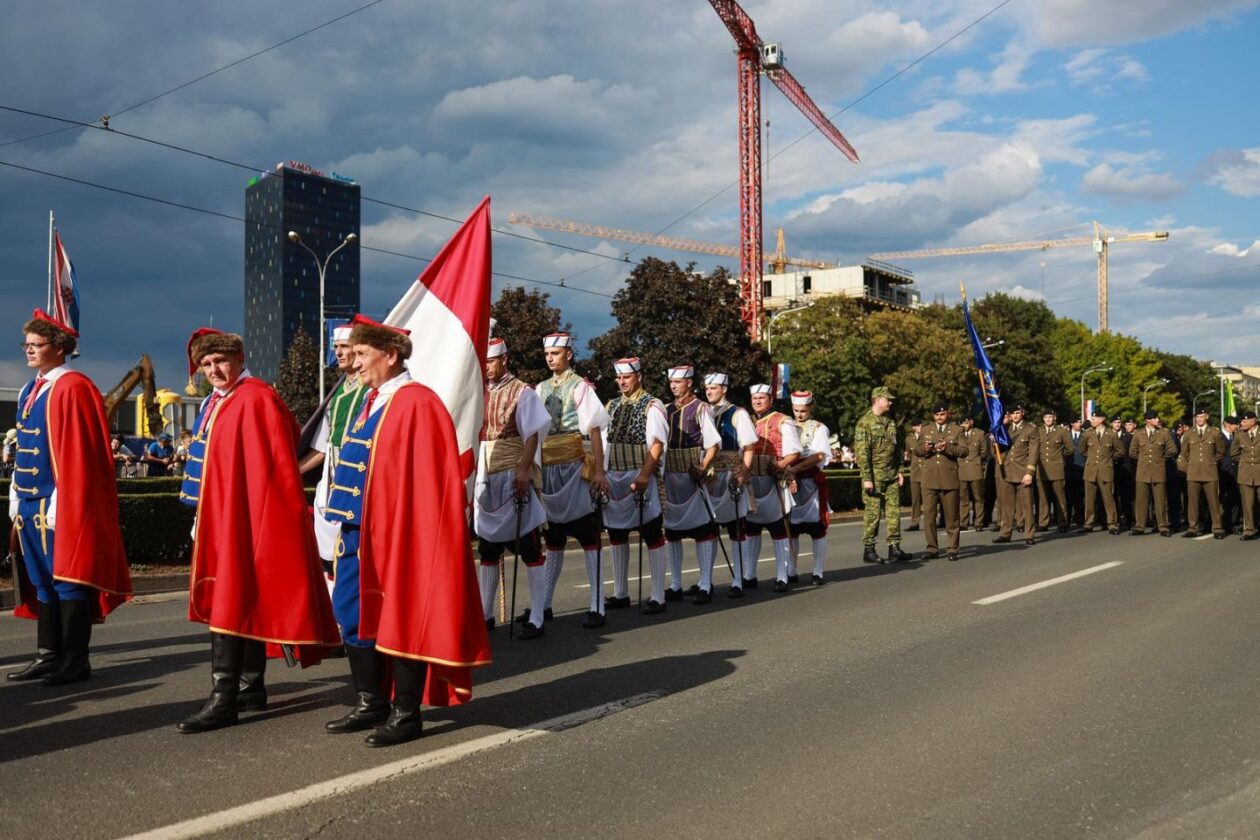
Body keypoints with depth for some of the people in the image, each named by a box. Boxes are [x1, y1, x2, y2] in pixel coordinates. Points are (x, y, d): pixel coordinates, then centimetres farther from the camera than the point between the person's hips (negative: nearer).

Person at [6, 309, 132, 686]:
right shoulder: (29, 391, 14)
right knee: (42, 580, 13)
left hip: (62, 505, -9)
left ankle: (75, 661, 5)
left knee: (67, 578, -2)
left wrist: (60, 503, -20)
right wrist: (16, 498, 13)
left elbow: (79, 451, -17)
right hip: (31, 502, 9)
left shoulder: (72, 388, -12)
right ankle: (49, 654, 22)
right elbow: (23, 450, 18)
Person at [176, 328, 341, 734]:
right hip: (222, 519, 9)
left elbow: (273, 466, -18)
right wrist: (203, 517, 19)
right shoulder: (215, 404, 14)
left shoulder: (255, 400, -13)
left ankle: (224, 700, -8)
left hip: (246, 519, -9)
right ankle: (251, 686, 25)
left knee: (231, 604, -10)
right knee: (246, 603, 15)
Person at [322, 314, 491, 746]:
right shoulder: (372, 403, 13)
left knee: (401, 618, 1)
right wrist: (348, 522, 14)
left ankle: (406, 714, 13)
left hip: (400, 534, -9)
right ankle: (371, 705, 26)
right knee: (355, 614, 13)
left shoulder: (417, 404, -14)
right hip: (361, 530, 9)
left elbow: (429, 477, -18)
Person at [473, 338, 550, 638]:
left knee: (529, 548, -3)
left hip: (513, 478, -6)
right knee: (487, 549, 12)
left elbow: (533, 433, -10)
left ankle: (536, 618, 0)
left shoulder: (522, 392, -3)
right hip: (484, 478, 6)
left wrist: (524, 469, -21)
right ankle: (485, 613, 22)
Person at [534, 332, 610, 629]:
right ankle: (543, 603, 21)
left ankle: (597, 607, -1)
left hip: (574, 467, -5)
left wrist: (599, 470, -14)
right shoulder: (540, 389, 13)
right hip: (547, 468, 6)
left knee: (588, 536, -3)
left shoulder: (580, 387, -3)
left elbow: (595, 430, -7)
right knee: (553, 538, 13)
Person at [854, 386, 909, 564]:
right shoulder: (865, 422, -9)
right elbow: (861, 452, -14)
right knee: (872, 513, -2)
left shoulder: (890, 422, 15)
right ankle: (868, 550, 6)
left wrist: (899, 471, 14)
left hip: (892, 476, 7)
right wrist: (866, 478, -18)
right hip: (875, 476, -7)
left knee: (894, 511, 6)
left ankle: (894, 548, 11)